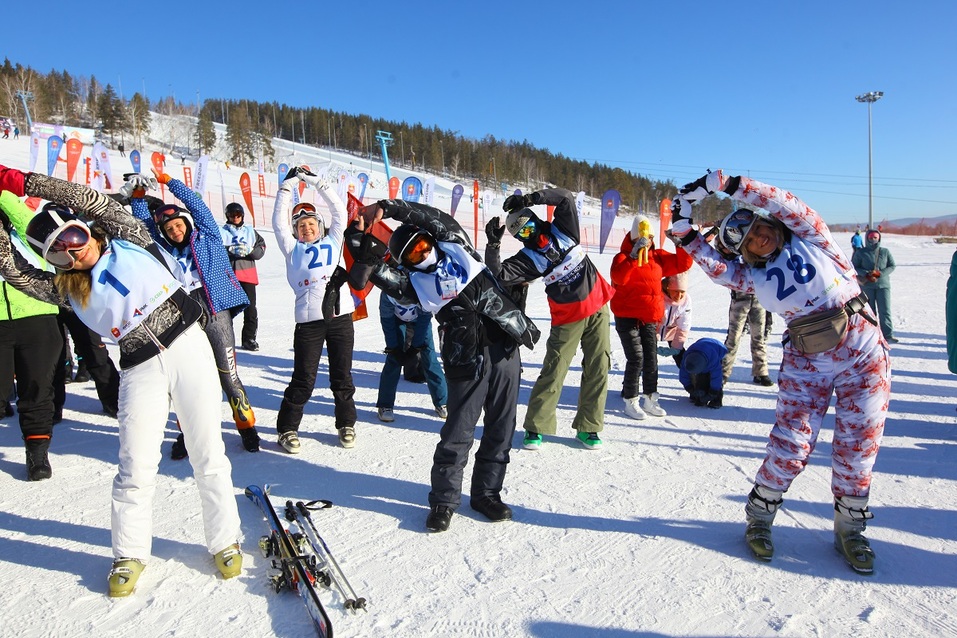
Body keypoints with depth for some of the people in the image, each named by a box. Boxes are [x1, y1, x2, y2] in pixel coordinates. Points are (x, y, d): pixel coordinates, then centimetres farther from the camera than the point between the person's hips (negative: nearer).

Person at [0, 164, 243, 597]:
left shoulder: (129, 242, 5)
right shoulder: (67, 288, 10)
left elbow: (93, 200, -5)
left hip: (188, 347, -2)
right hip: (140, 370, 2)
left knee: (209, 457, 2)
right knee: (137, 468, 4)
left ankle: (224, 542, 17)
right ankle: (130, 554, 25)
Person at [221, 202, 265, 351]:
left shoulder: (251, 231, 13)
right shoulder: (222, 232, 5)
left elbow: (261, 249, 8)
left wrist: (250, 250, -11)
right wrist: (231, 250, -20)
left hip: (248, 276, 2)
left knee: (250, 308, 2)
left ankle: (249, 339, 12)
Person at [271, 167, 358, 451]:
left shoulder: (332, 242, 17)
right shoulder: (292, 249, 14)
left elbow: (340, 212, 13)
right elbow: (279, 221, 8)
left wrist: (317, 182, 11)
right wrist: (287, 187, 6)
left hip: (340, 317, 1)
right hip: (308, 322, -1)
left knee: (342, 376, 10)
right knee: (303, 380, 1)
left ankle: (346, 424, 25)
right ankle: (287, 428, 17)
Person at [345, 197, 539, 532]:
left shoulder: (456, 247, 12)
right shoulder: (416, 283, 7)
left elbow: (432, 216, 5)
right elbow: (375, 271, -3)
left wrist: (388, 207, 3)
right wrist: (360, 238, -7)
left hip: (506, 350, 3)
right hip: (468, 363, -2)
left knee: (500, 430, 9)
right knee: (458, 434, 0)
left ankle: (487, 492, 26)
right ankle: (444, 499, 19)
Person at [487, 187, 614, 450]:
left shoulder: (563, 230, -1)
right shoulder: (528, 257, -7)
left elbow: (565, 197, -9)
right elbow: (502, 275, -19)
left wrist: (530, 198, -16)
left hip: (598, 308, 2)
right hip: (567, 319, -2)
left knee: (598, 368, 3)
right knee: (553, 372, -5)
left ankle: (588, 427, 14)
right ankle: (536, 427, 8)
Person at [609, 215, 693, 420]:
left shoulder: (659, 256, 9)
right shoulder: (624, 256, -7)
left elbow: (683, 264, 9)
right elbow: (618, 277, -26)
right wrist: (634, 255, -31)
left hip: (650, 317, 6)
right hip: (627, 316, -6)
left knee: (651, 358, 10)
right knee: (636, 358, -8)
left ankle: (649, 399, 23)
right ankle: (631, 401, 6)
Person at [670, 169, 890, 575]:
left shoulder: (809, 238, 0)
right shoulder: (754, 276, 4)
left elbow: (785, 204, -12)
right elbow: (716, 267, -7)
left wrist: (727, 184, -16)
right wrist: (685, 232, -14)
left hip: (864, 352, 0)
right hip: (806, 361, 1)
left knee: (857, 447, 3)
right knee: (792, 443, -6)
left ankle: (850, 529, 22)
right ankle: (759, 518, 13)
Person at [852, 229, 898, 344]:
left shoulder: (885, 252, 7)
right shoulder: (860, 253, 2)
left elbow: (892, 265, 7)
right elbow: (853, 267, 1)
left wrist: (880, 273, -10)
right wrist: (866, 274, -14)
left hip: (883, 284, 1)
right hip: (866, 285, -1)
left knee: (885, 310, -3)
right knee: (870, 311, 5)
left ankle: (888, 335, 0)